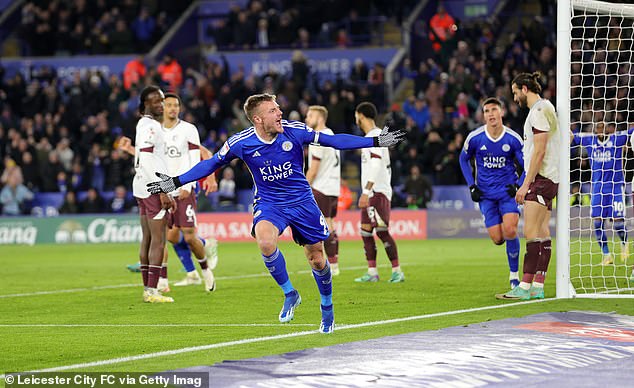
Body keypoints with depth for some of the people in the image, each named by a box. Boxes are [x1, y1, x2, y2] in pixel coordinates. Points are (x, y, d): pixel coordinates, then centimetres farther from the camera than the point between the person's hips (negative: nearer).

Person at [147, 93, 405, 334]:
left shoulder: (295, 131, -13)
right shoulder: (241, 143, -13)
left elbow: (334, 141, -4)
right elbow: (211, 164, 2)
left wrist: (376, 141, -6)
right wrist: (175, 182, 0)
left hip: (302, 201, 1)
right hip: (268, 204, -1)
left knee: (316, 260, 4)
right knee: (264, 241, -32)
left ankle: (327, 309, 32)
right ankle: (289, 294, -11)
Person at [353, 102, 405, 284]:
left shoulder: (375, 136, -11)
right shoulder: (372, 136, 19)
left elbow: (376, 166, -21)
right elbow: (387, 167, 22)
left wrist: (366, 192, -25)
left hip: (377, 192, -10)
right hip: (371, 193, 10)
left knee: (382, 231, -12)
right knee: (366, 230, 7)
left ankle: (397, 271, -11)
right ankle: (372, 272, 8)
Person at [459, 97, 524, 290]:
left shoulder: (513, 139, -7)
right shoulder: (475, 138, -6)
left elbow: (527, 165, 4)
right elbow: (464, 159, 12)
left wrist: (519, 186, -9)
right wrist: (471, 186, 3)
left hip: (508, 190, -1)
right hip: (486, 194, 1)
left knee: (509, 231, -21)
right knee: (497, 239, -6)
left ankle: (514, 274, -5)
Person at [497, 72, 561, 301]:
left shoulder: (539, 111, -12)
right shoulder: (543, 108, 20)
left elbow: (539, 151, -18)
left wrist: (526, 183, -17)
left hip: (541, 178, -11)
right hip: (547, 179, 11)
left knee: (532, 233, -13)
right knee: (542, 232, 7)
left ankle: (525, 287, -17)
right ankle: (538, 286, 6)